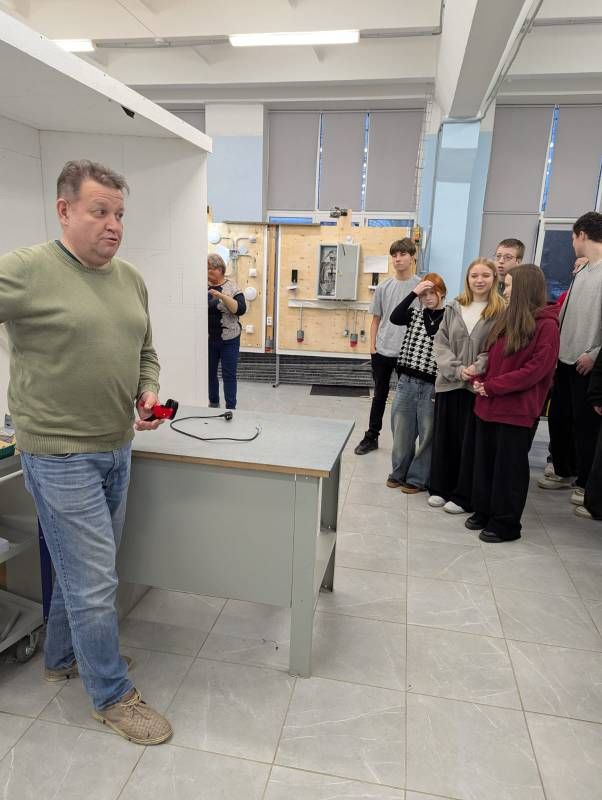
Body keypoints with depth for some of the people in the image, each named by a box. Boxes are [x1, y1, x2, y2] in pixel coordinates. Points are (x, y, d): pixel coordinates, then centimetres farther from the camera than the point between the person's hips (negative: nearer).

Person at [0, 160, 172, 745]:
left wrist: (148, 393, 0)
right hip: (60, 455, -7)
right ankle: (112, 695, 26)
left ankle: (62, 657, 46)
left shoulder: (131, 279, 8)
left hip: (116, 448, 7)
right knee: (93, 582, 3)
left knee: (81, 567, 22)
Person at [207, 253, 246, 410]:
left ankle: (231, 408, 9)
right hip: (208, 339, 4)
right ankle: (213, 403, 29)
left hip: (228, 340, -3)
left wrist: (221, 296, -25)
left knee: (229, 374, 1)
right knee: (209, 372, 12)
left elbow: (241, 309, -17)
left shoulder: (232, 287, -4)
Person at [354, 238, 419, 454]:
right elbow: (376, 319, 10)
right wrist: (372, 347, 4)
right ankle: (371, 437, 27)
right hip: (382, 352, 3)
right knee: (380, 395, 14)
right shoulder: (383, 288, 5)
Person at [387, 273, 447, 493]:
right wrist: (413, 293, -14)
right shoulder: (415, 314, 8)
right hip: (406, 381, 4)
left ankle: (418, 478, 20)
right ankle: (399, 472, 28)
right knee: (402, 431, 12)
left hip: (432, 386, -3)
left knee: (427, 434, 7)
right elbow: (394, 318, -11)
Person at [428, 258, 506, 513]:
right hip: (449, 383, 4)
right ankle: (440, 488, 25)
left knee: (470, 441, 3)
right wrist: (456, 369, -10)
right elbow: (440, 342, 3)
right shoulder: (454, 308, 9)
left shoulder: (502, 311, -3)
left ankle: (463, 495, 16)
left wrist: (478, 368, -20)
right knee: (444, 437, 11)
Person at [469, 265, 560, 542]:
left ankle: (505, 524, 18)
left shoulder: (546, 325, -9)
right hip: (489, 405, 7)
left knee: (508, 467, 4)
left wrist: (492, 386, -17)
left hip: (516, 410, -7)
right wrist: (480, 380, -1)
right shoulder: (507, 319, 13)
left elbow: (536, 369, -16)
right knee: (484, 463, 15)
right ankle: (484, 513, 30)